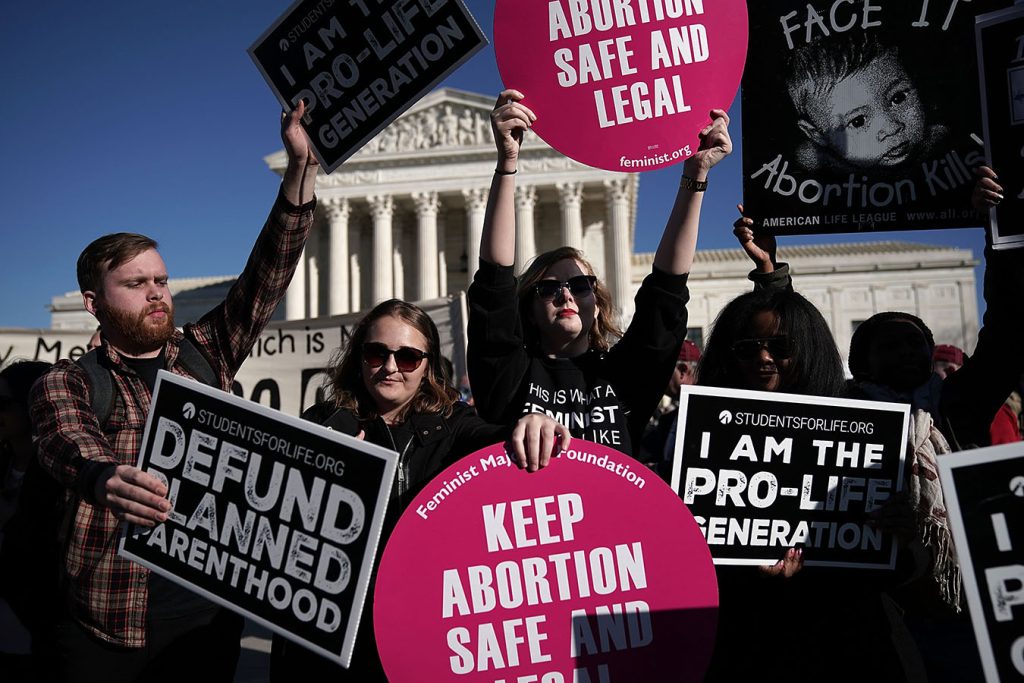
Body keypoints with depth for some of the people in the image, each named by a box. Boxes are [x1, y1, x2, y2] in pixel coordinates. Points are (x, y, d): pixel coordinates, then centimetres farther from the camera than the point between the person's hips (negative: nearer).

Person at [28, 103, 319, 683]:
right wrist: (109, 482, -45)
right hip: (109, 626, -2)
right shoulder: (64, 386, 0)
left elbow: (266, 277, -3)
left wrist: (302, 166, -13)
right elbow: (72, 451, -20)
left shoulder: (204, 354, 7)